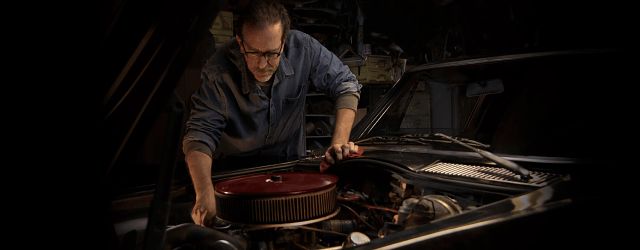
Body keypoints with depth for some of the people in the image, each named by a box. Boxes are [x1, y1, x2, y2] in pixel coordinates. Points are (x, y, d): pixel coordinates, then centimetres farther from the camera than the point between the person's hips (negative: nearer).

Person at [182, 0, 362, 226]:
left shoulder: (303, 48, -19)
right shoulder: (218, 73, -27)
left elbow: (346, 84, -9)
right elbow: (200, 134, -29)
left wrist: (339, 142, -22)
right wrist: (205, 195, -45)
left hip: (290, 163, 3)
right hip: (234, 171, -2)